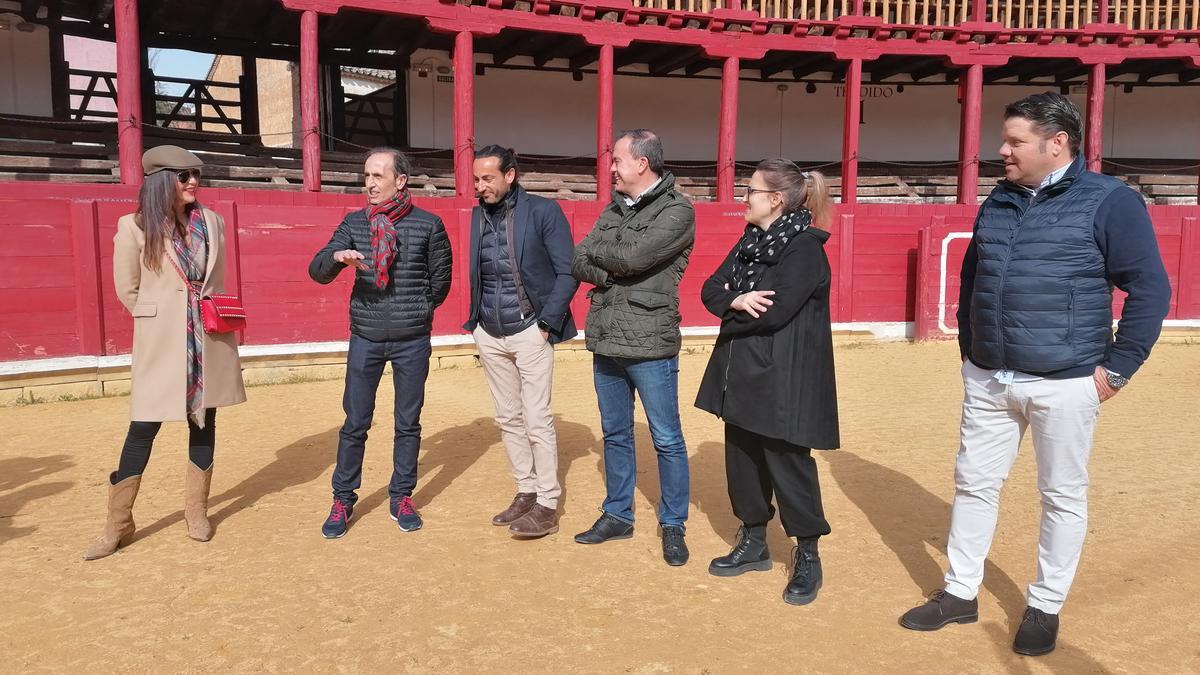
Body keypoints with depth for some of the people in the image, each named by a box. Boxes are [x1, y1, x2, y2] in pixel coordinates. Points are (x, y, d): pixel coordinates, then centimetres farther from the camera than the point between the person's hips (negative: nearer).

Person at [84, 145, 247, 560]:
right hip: (161, 343, -3)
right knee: (143, 428, 0)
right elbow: (127, 290, 1)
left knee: (203, 422, 9)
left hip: (209, 340, 4)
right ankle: (117, 525, 11)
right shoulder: (135, 226, -5)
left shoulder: (212, 223, 5)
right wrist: (161, 316, 2)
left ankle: (197, 511, 22)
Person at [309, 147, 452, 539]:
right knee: (355, 423, 5)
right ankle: (343, 500, 18)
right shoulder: (354, 223, 4)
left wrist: (415, 312, 8)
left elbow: (441, 281, 5)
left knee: (408, 423, 8)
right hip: (365, 339, 1)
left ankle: (401, 498, 23)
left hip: (412, 341, -1)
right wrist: (337, 257, -21)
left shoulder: (428, 225, -3)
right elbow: (317, 272, 0)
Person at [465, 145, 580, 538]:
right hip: (489, 334, 6)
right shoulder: (478, 215, 9)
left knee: (537, 421, -5)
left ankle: (547, 505, 5)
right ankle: (526, 492, 23)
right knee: (508, 419, 11)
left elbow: (567, 272, -8)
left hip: (529, 331, -6)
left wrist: (547, 323, -13)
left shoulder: (543, 211, -7)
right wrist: (475, 323, 7)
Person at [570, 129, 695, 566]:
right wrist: (616, 269, -14)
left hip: (650, 344, -7)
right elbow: (578, 263, 4)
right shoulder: (614, 208, 13)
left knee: (667, 440, 4)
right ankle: (618, 515, 30)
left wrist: (595, 251, -5)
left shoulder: (677, 211, -9)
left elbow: (632, 255, -23)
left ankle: (673, 525, 19)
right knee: (615, 434, 16)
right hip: (606, 341, 7)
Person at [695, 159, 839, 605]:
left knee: (788, 464, 1)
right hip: (743, 375, 8)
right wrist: (737, 301, -16)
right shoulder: (751, 241, 12)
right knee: (743, 460, 15)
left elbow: (774, 313, -23)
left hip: (783, 381, -8)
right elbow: (711, 290, 5)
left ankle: (808, 557, 18)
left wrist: (732, 311, -6)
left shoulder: (805, 248, -14)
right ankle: (754, 543, 31)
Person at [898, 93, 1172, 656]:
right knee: (973, 484, 11)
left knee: (1063, 497, 8)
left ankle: (1045, 606, 25)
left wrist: (1117, 367, -11)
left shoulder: (1109, 201, -8)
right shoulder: (998, 203, 9)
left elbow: (1150, 289, -8)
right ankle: (959, 593, 26)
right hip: (987, 381, 6)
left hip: (1063, 385, -5)